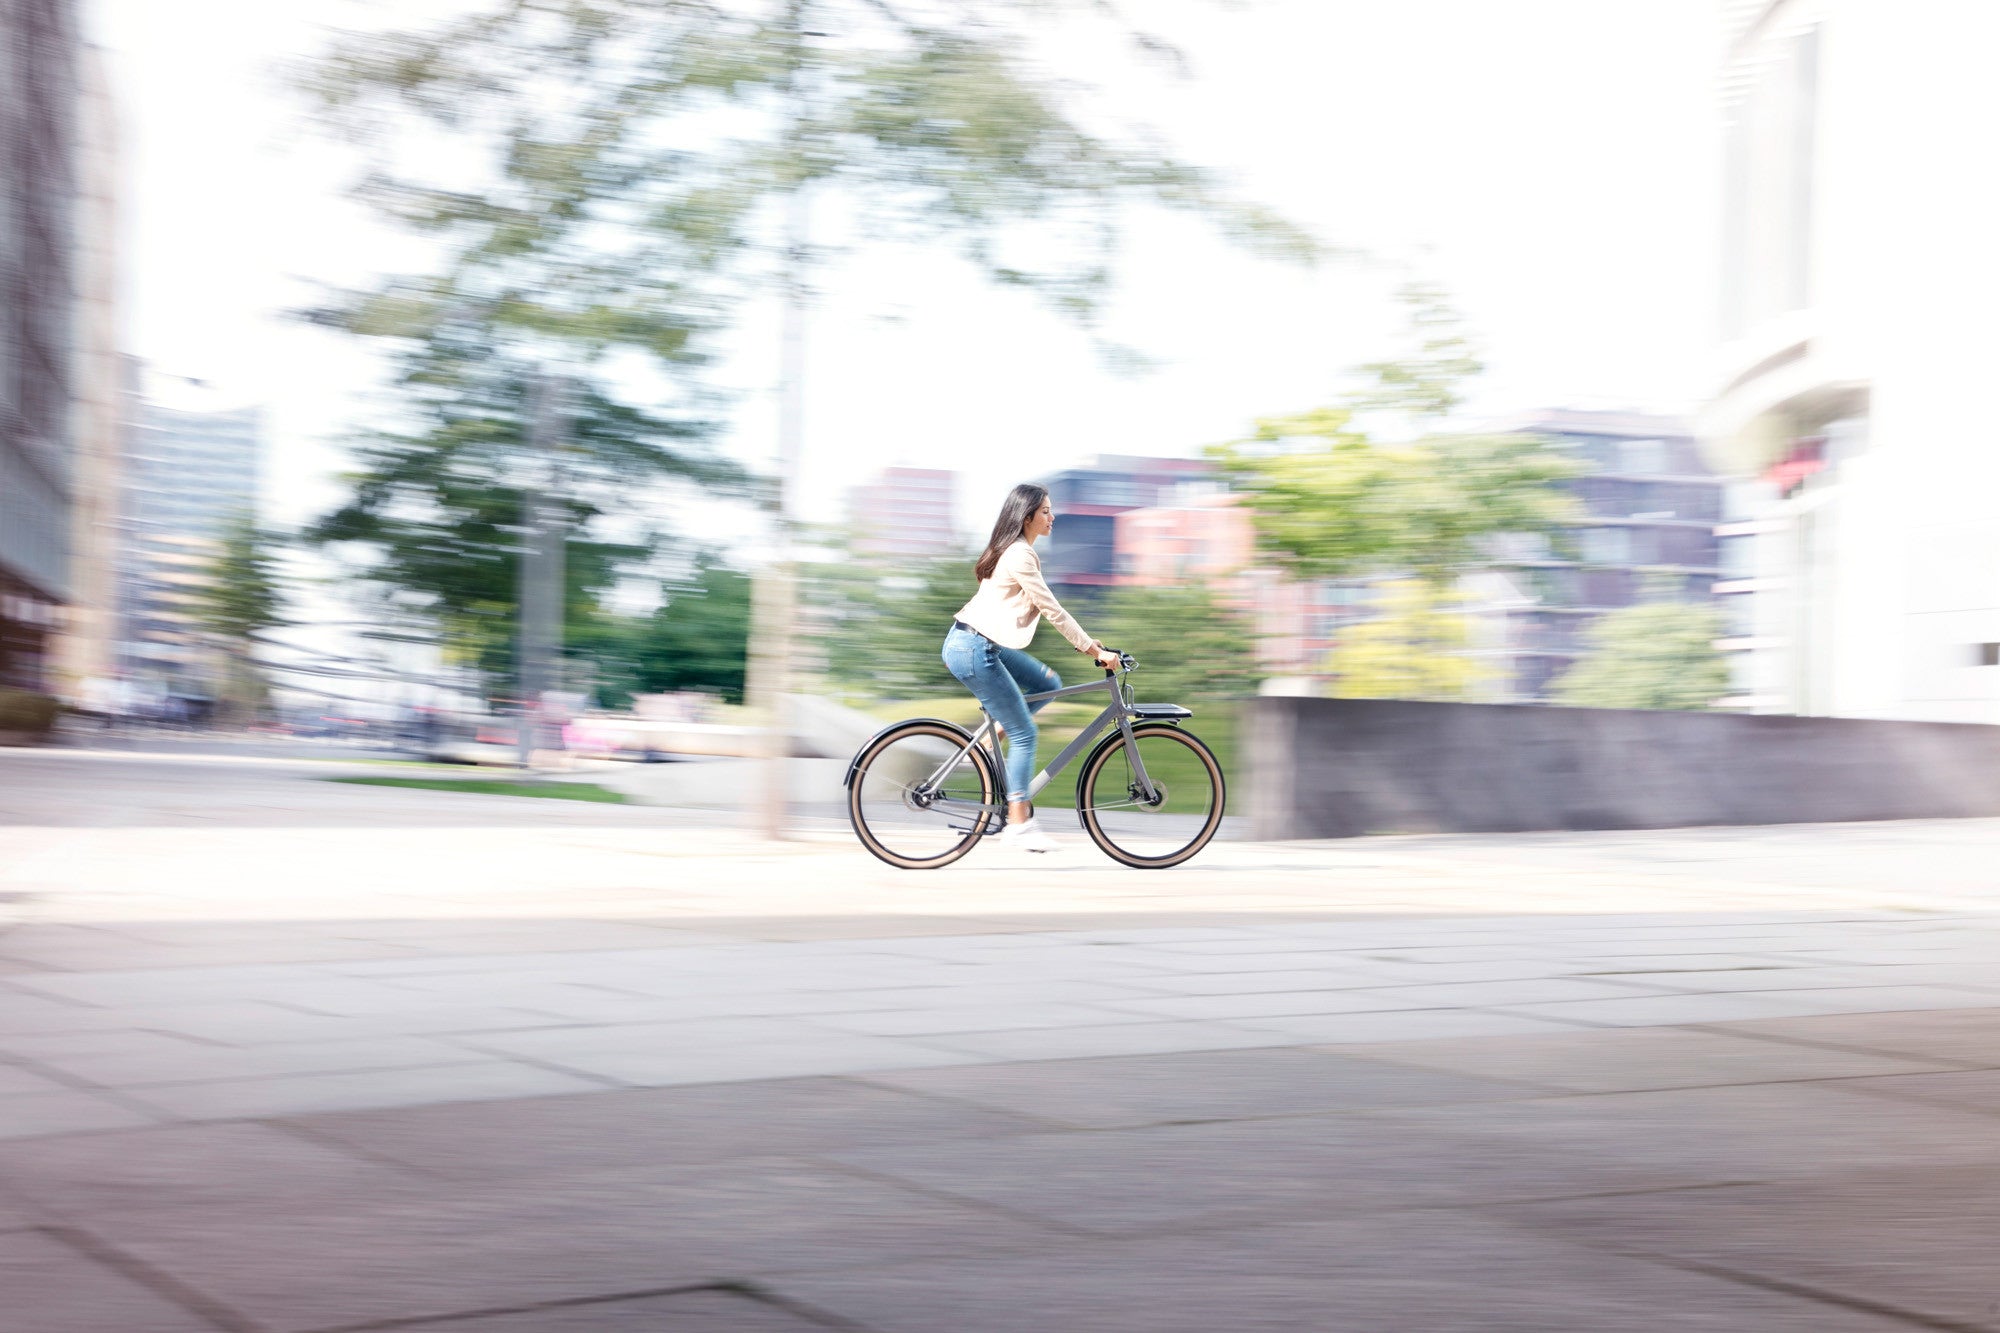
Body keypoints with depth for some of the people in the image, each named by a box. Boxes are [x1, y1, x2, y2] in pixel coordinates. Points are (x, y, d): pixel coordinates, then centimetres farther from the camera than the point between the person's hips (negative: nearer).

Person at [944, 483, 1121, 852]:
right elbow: (1053, 612, -17)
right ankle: (1019, 822, -2)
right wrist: (1096, 650, -12)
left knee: (1049, 684, 12)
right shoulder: (1019, 556, -17)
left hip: (985, 644, 10)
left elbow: (1046, 610, 20)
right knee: (1024, 733, -5)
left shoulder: (1019, 552, 14)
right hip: (972, 649, -10)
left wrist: (1090, 645, 16)